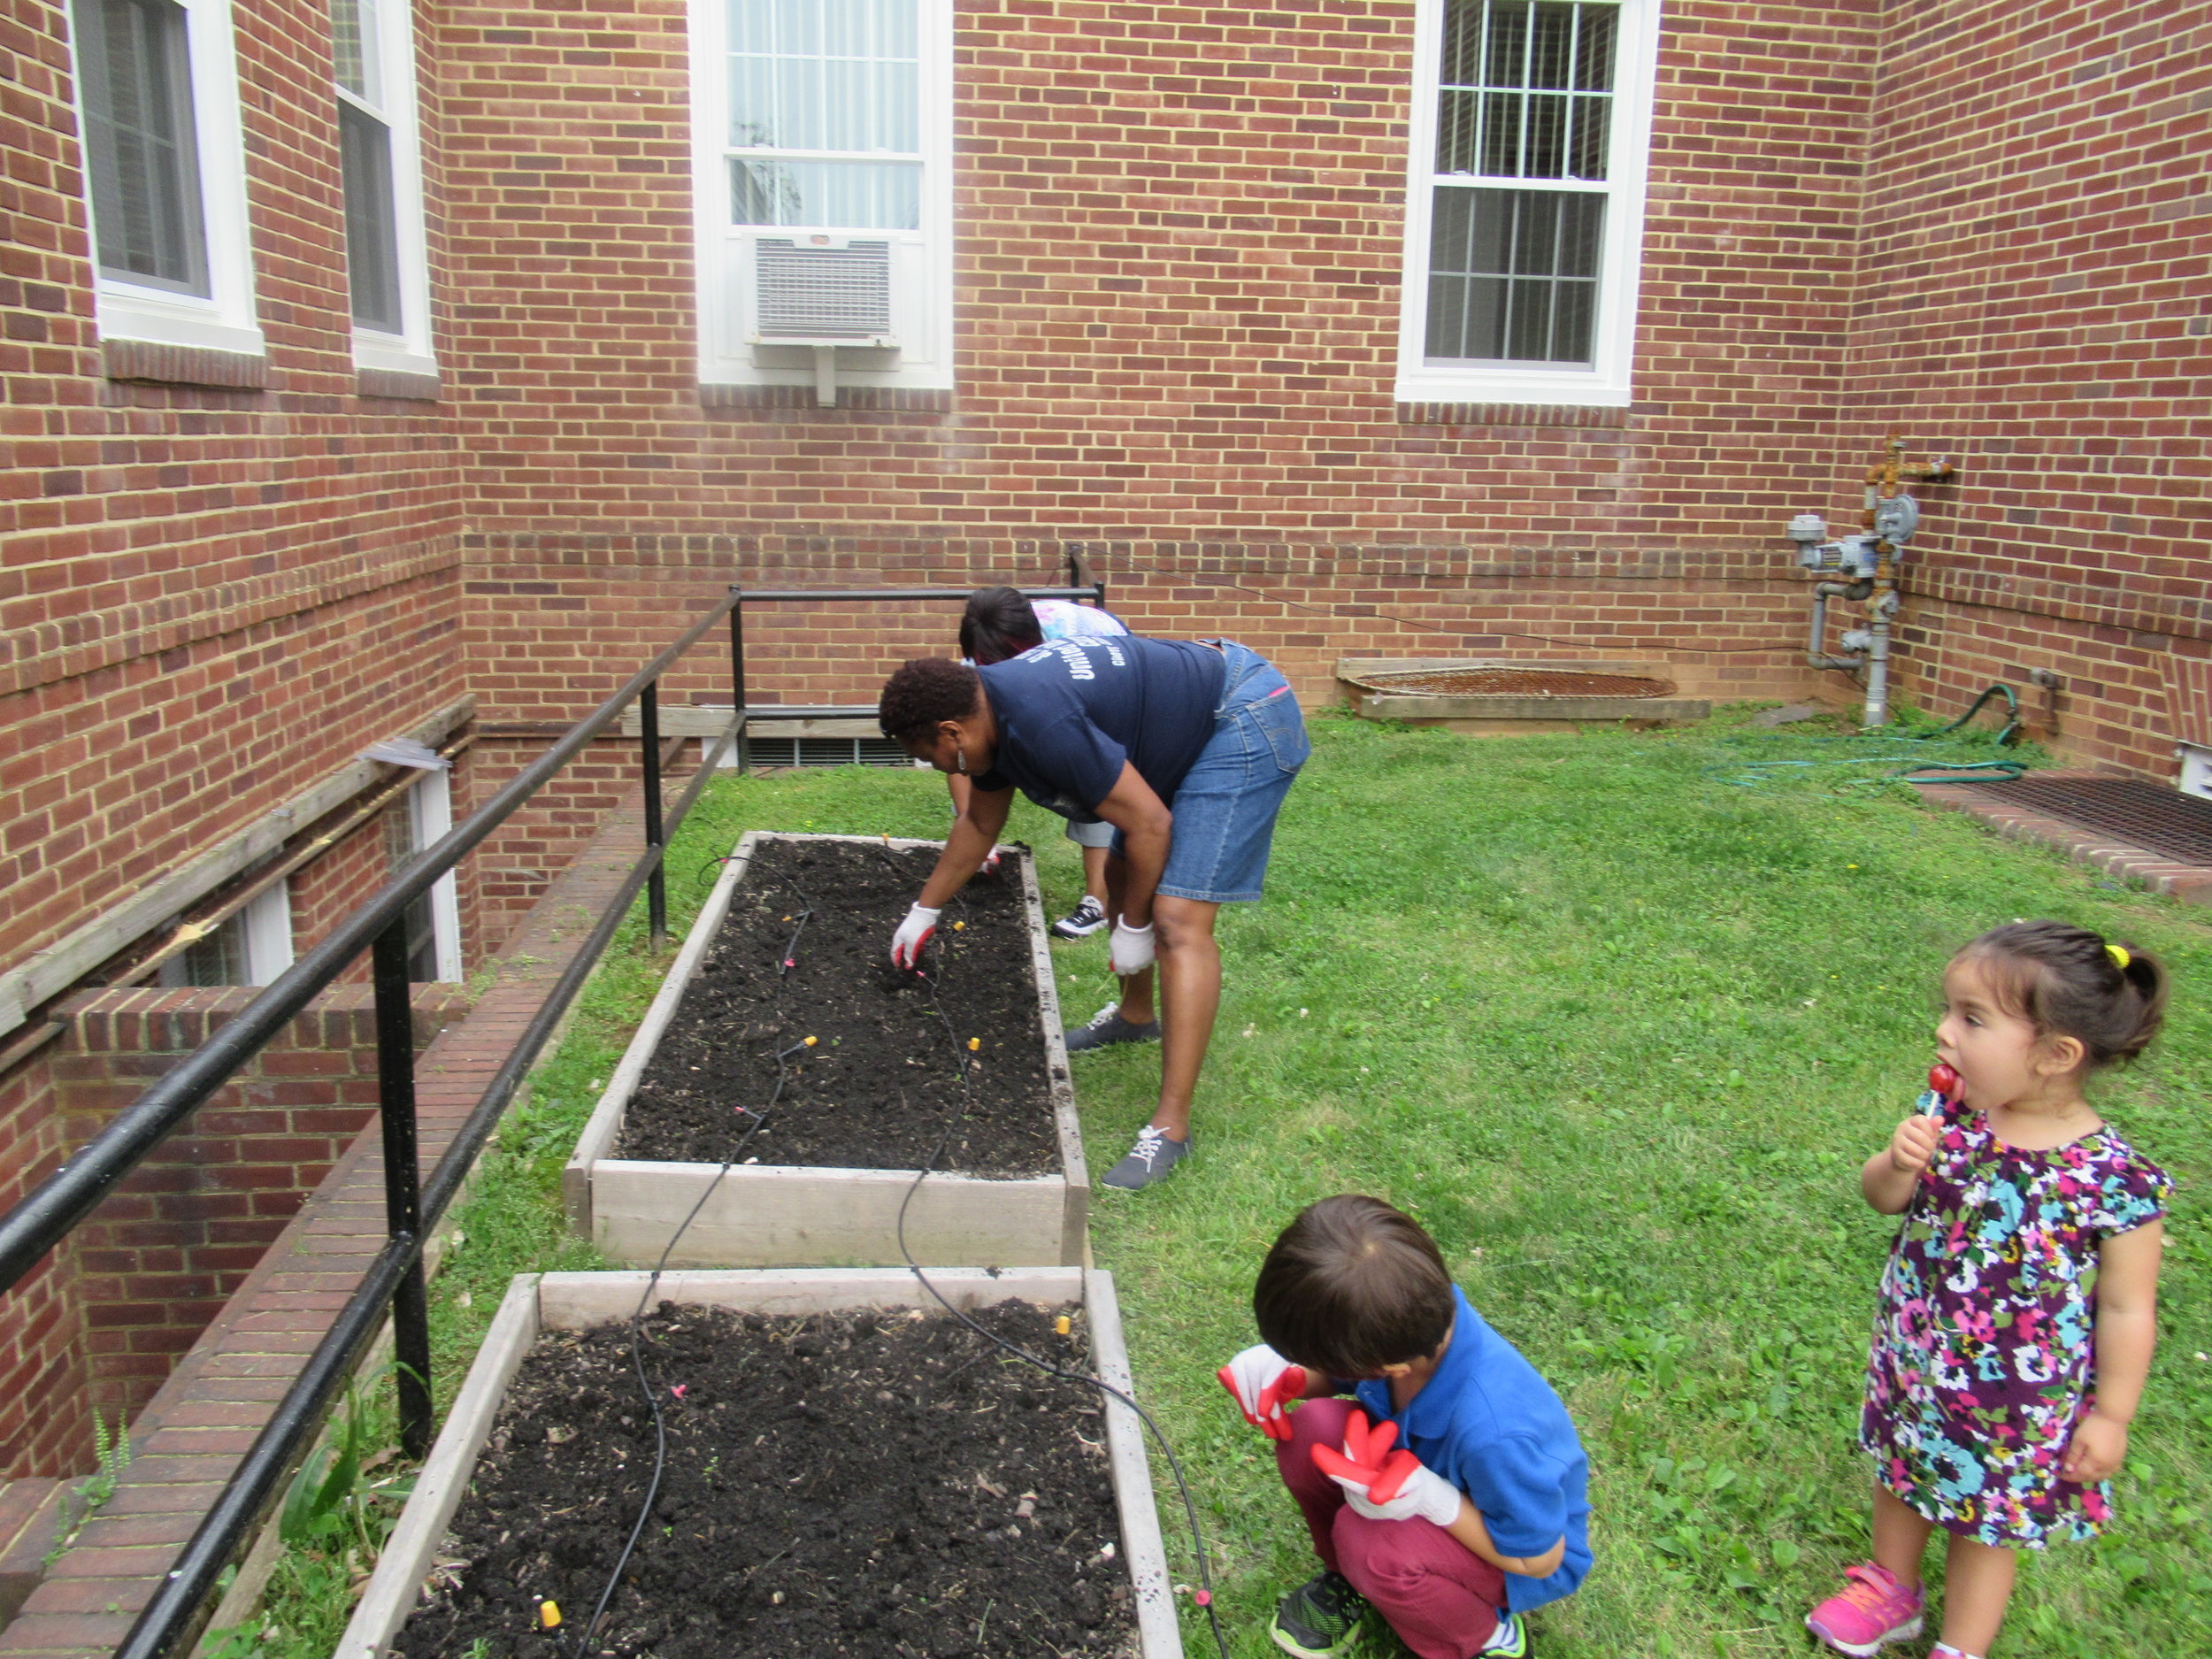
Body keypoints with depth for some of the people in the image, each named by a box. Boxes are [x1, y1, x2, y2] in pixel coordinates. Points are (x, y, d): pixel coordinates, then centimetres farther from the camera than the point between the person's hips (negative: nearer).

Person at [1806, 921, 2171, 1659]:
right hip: (1912, 1357, 5)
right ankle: (1889, 1589, 54)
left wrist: (2109, 1415, -7)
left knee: (1985, 1517, 18)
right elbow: (1882, 1198, -1)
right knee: (1900, 1473, 26)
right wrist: (1898, 1165, -23)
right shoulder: (1950, 1112, -14)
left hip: (2012, 1397, -4)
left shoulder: (2115, 1179, -26)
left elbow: (2126, 1308, -15)